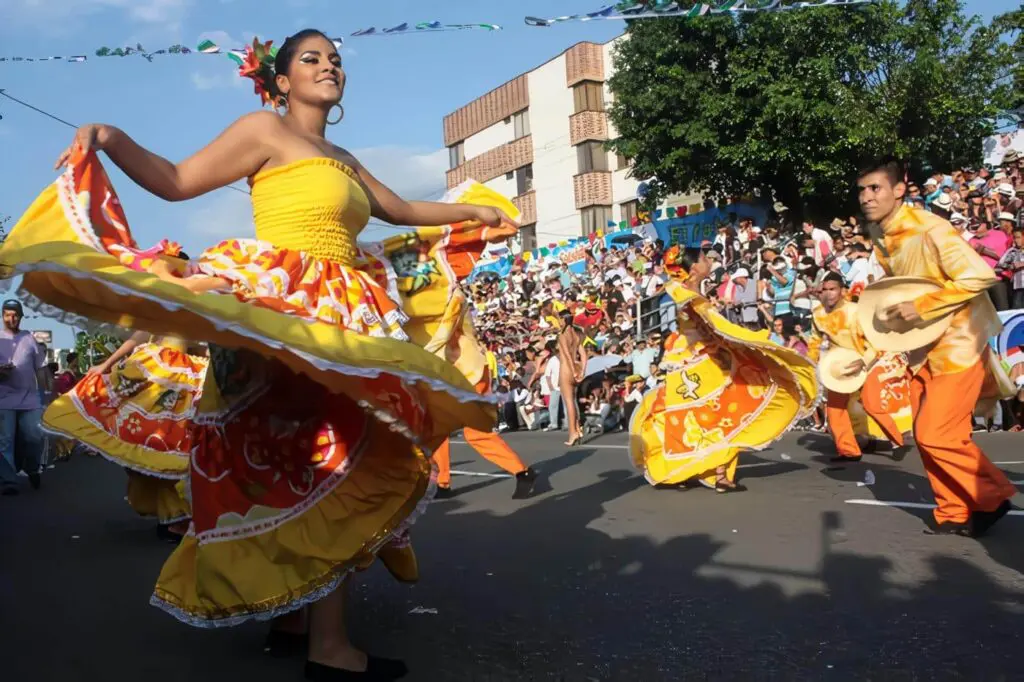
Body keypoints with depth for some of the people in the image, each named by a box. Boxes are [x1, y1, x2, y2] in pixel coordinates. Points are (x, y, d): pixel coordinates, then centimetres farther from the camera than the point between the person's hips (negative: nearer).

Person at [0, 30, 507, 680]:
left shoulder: (343, 160, 22)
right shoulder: (266, 129, 0)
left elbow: (399, 209, 31)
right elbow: (176, 181, -4)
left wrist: (472, 211, 34)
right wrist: (111, 139, -19)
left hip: (338, 320, 8)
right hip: (284, 314, -8)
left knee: (311, 469, 11)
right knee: (330, 463, -12)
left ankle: (294, 614, 23)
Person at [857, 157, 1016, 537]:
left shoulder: (928, 229, -20)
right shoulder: (882, 242, 5)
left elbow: (980, 276, -26)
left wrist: (921, 307, -26)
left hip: (959, 342, -8)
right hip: (924, 347, 8)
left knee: (936, 435, -10)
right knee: (928, 435, 8)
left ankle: (992, 497, 12)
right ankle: (955, 513, 21)